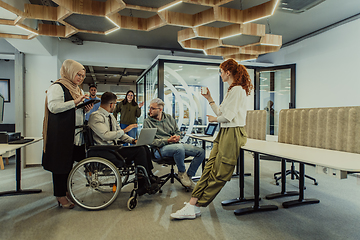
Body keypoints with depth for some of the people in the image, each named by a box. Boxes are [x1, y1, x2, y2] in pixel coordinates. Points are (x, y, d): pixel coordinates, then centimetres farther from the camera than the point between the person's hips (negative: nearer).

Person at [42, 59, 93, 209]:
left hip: (75, 133, 8)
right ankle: (60, 195, 13)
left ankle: (66, 191, 27)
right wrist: (74, 102, -20)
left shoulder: (78, 90, 20)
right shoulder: (57, 87, -6)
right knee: (60, 163, 1)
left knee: (69, 162, 13)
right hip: (61, 133, -8)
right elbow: (53, 107, -19)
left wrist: (86, 109, 6)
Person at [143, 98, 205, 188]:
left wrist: (177, 137, -5)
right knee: (179, 148, -39)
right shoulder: (147, 121, 3)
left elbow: (177, 132, 21)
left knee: (201, 151, -9)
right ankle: (181, 172, -11)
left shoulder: (169, 117, 17)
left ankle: (189, 176, 4)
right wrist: (168, 140, -17)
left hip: (176, 144, 6)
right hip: (160, 148, -6)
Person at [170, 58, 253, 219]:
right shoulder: (231, 90, 22)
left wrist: (213, 119, 2)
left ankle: (193, 207, 1)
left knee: (218, 174, -4)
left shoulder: (237, 89, -10)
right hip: (224, 133, 10)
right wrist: (209, 99, 21)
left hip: (232, 134, -10)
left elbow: (228, 116, -16)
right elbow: (221, 112, 20)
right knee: (209, 168, 1)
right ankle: (193, 205, 1)